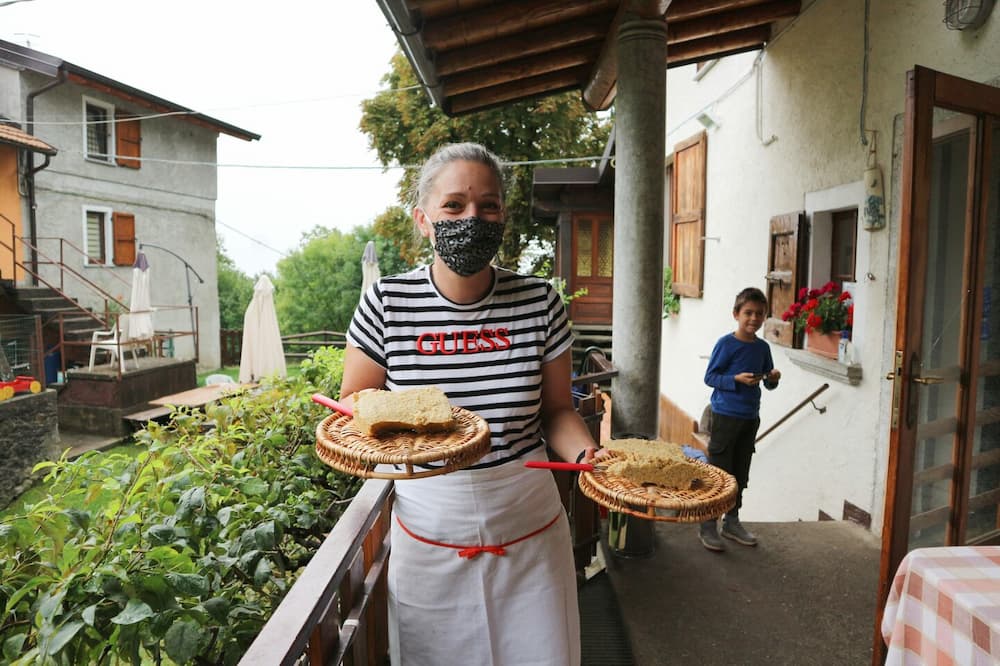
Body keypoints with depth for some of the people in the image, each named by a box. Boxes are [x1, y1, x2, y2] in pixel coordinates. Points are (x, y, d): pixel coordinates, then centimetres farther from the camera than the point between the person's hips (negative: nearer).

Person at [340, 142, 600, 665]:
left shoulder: (539, 302, -8)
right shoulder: (387, 303, -11)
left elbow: (556, 409, 2)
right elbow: (352, 405, 0)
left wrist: (586, 454, -18)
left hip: (530, 535, 1)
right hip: (428, 539, 0)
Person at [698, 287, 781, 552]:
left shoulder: (763, 347, 7)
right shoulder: (726, 344, -10)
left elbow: (768, 383, 15)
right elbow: (709, 377, -10)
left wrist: (773, 378, -7)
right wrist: (737, 379, -23)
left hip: (750, 418, 6)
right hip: (726, 415, -6)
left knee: (740, 473, 15)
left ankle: (732, 522, 30)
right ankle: (708, 526, 9)